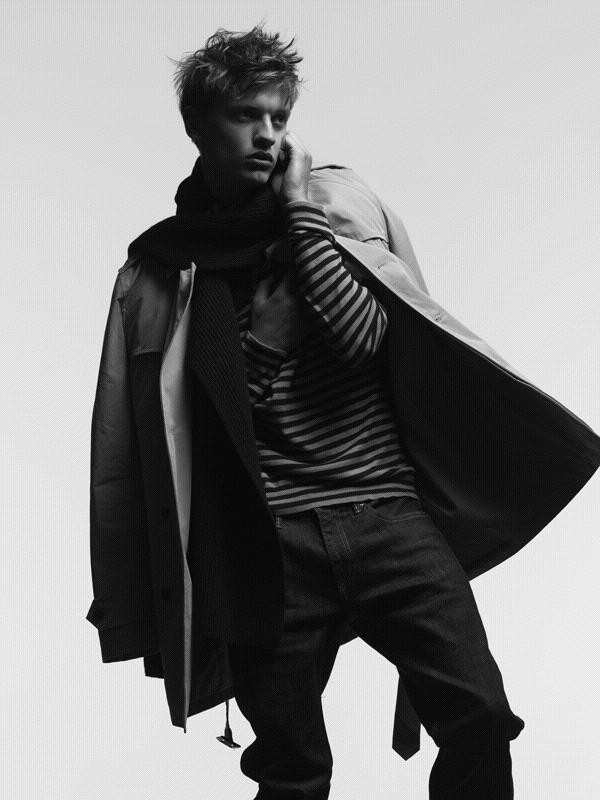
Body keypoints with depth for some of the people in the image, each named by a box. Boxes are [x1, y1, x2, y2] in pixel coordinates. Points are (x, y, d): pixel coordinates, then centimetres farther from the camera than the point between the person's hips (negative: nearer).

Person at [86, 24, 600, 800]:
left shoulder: (339, 200, 8)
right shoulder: (161, 264, 7)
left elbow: (363, 336, -7)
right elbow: (128, 439, 8)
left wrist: (301, 211, -6)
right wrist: (134, 600, 7)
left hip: (390, 515, 1)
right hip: (270, 545, 0)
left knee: (481, 721, -8)